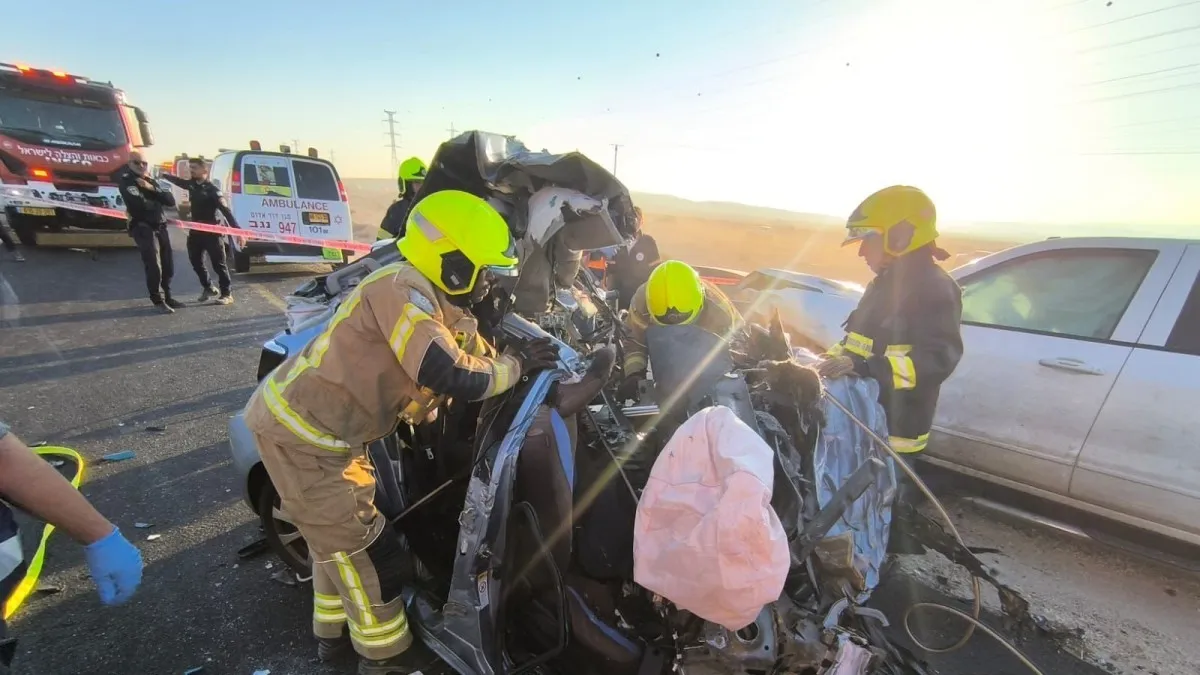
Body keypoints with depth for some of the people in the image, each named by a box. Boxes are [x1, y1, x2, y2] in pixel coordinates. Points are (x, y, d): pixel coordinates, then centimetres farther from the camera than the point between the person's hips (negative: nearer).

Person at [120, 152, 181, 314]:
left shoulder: (150, 181, 19)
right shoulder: (126, 181, -3)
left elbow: (171, 200, 4)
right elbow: (140, 203, -18)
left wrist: (152, 188, -10)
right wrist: (156, 204, 0)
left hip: (160, 227, 7)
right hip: (143, 228, -7)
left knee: (168, 265, 10)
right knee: (154, 266, -11)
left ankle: (167, 297, 23)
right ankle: (159, 301, -3)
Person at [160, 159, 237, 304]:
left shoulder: (212, 189, -13)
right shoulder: (192, 184, 8)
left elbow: (225, 210, -21)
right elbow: (178, 180, 29)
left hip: (211, 232, -8)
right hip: (195, 231, 8)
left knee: (218, 264, -4)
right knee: (195, 261, 13)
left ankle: (227, 294, 3)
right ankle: (208, 288, 28)